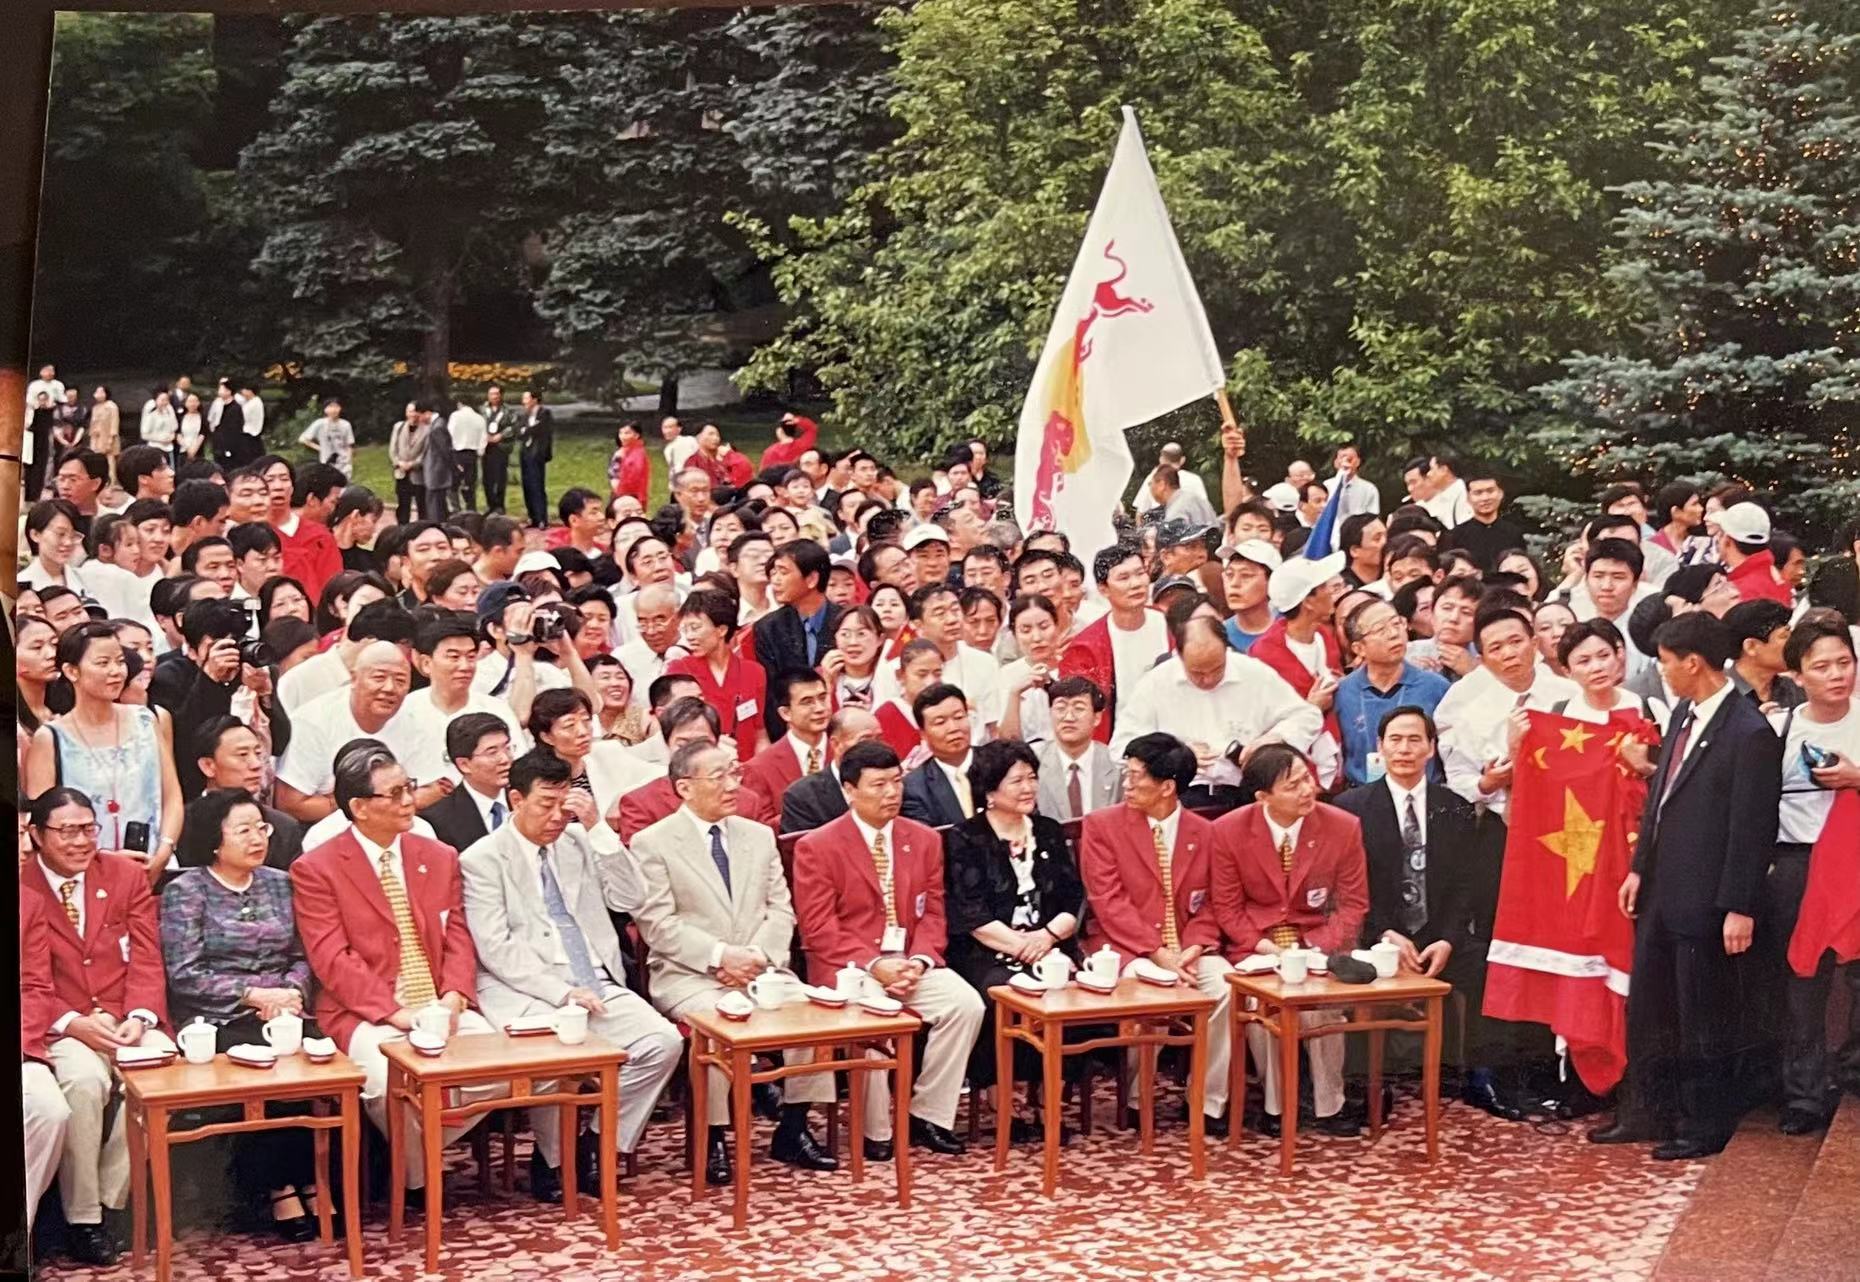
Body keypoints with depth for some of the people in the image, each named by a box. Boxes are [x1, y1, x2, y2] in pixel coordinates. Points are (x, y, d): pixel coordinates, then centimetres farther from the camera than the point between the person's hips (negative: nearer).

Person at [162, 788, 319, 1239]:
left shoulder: (280, 884, 17)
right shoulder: (185, 890, 2)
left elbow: (302, 957, 16)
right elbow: (184, 974, -6)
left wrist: (291, 992, -6)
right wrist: (254, 994, -12)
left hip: (280, 1014, 4)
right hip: (216, 1021, -4)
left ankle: (310, 1181, -20)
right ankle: (280, 1189, -21)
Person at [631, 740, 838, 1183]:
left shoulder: (759, 836, 17)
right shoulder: (652, 843, 0)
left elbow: (781, 910, 12)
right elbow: (659, 924, -8)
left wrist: (758, 955, -8)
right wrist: (720, 956, -17)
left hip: (759, 968, 4)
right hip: (689, 976, -4)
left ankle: (793, 1131, -8)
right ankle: (714, 1139, -18)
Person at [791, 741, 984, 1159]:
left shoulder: (924, 840, 11)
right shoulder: (816, 848, -3)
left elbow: (933, 913, 9)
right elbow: (819, 929, -8)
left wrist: (919, 961, -11)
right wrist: (874, 965, -20)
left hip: (910, 963, 4)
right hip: (848, 966, -4)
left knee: (966, 1004, -21)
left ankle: (928, 1115, -8)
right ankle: (874, 1133, -16)